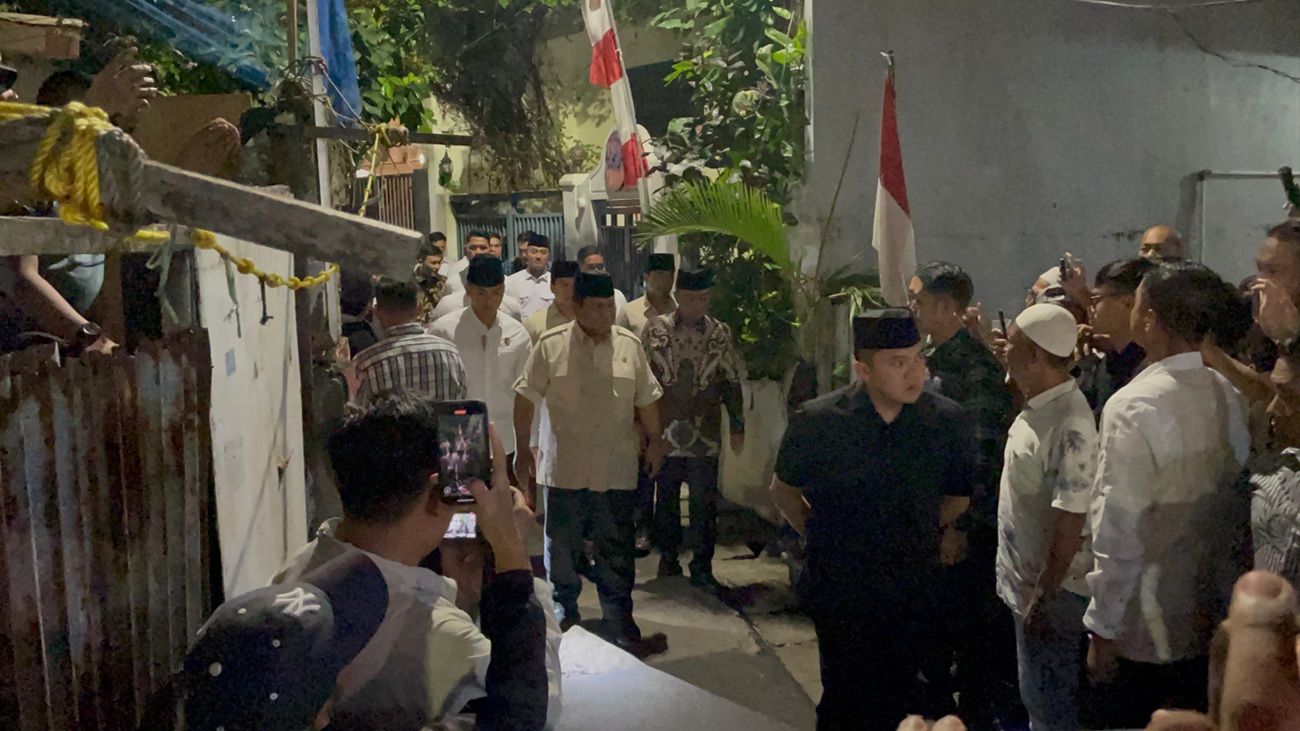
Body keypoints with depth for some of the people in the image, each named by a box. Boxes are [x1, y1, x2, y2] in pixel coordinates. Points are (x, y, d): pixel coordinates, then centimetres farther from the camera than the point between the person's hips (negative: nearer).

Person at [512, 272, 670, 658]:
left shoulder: (630, 345, 2)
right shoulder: (550, 346, -6)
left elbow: (646, 399, 11)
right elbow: (526, 398, -2)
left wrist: (655, 440, 12)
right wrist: (522, 450, -3)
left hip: (616, 470, 1)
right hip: (565, 469, -1)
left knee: (618, 554, 7)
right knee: (562, 549, 13)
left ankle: (621, 626, 16)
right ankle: (564, 615, 32)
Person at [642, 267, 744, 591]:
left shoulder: (720, 334, 2)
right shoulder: (655, 329, -2)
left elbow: (731, 383, 6)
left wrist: (738, 427, 6)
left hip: (705, 435, 0)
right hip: (664, 431, 0)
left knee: (704, 502, 1)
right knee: (667, 498, 12)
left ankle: (702, 566, 11)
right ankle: (668, 557, 28)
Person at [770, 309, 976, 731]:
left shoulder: (949, 422, -10)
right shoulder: (817, 422, -14)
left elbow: (959, 497, 7)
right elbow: (784, 491, 3)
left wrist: (927, 535, -1)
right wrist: (820, 538, -2)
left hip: (915, 599, 2)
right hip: (841, 597, -1)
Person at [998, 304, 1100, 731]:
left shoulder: (1070, 425, -25)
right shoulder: (1035, 409, 5)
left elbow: (1071, 521, -25)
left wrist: (1044, 595, -19)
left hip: (1054, 590, -9)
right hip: (1027, 581, 9)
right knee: (1036, 697, 23)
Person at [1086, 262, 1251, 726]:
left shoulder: (1132, 407, -23)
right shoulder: (1232, 396, -2)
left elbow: (1120, 534, -21)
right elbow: (1239, 517, 6)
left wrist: (1103, 631, -12)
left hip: (1146, 633, -6)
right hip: (1214, 621, 6)